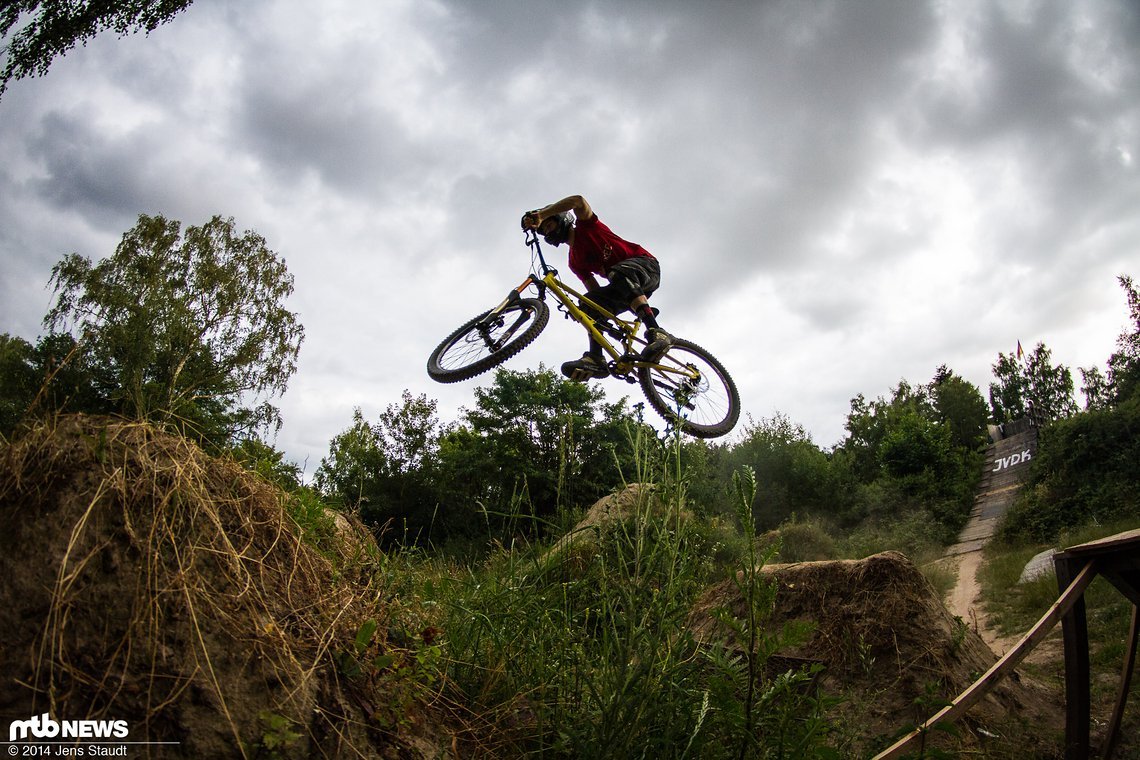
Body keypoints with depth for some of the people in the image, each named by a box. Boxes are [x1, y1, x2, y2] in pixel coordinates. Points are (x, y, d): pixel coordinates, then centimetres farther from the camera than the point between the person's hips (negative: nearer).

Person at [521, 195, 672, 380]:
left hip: (646, 265, -7)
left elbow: (578, 201, -22)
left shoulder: (585, 226, 0)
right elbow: (595, 290, 9)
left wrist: (539, 215, -28)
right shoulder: (574, 262, 15)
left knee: (618, 272, -37)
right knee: (590, 302, -12)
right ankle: (596, 358, -29)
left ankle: (656, 333, -46)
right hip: (626, 289, 7)